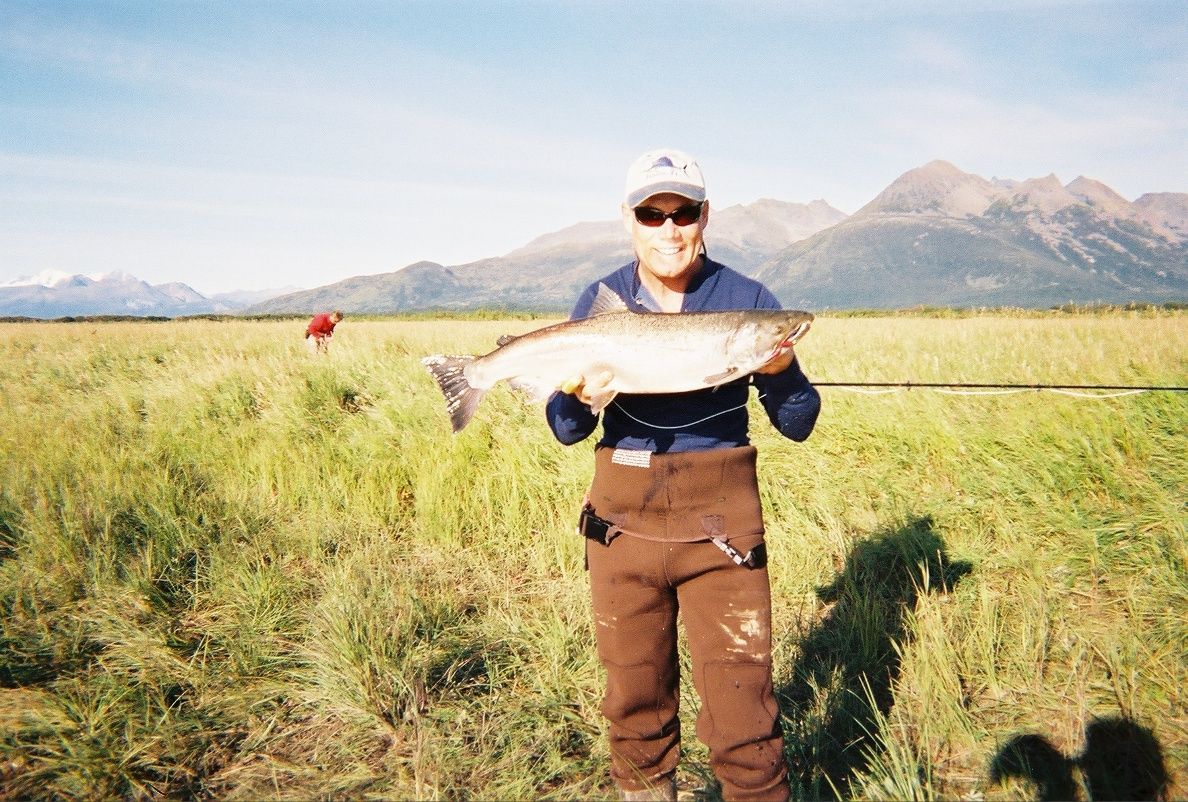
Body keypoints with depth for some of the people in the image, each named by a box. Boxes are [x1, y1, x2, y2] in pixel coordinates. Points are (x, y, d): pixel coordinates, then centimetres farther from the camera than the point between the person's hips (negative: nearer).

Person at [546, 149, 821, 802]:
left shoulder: (748, 300, -3)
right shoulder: (600, 301, 1)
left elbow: (798, 426, -3)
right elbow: (567, 431, 3)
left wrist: (778, 370, -23)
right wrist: (573, 396, -19)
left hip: (720, 522, -1)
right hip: (622, 520, 2)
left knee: (740, 702, -2)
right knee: (633, 696, 15)